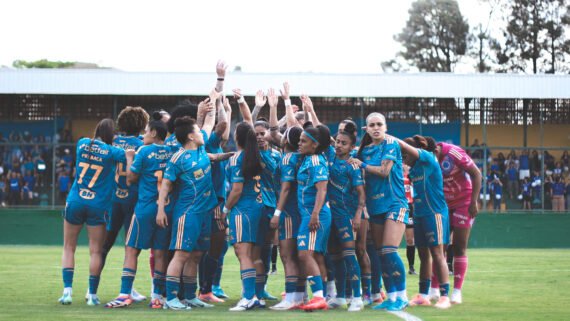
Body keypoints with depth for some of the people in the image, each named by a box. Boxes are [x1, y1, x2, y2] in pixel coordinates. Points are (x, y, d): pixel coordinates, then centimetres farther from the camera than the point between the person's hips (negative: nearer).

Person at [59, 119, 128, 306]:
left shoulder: (82, 144, 5)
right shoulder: (110, 151, -6)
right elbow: (131, 154, -18)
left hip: (75, 203, 3)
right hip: (98, 206, -2)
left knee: (69, 248, 11)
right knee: (95, 251, 4)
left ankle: (67, 290, 1)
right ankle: (92, 295, 4)